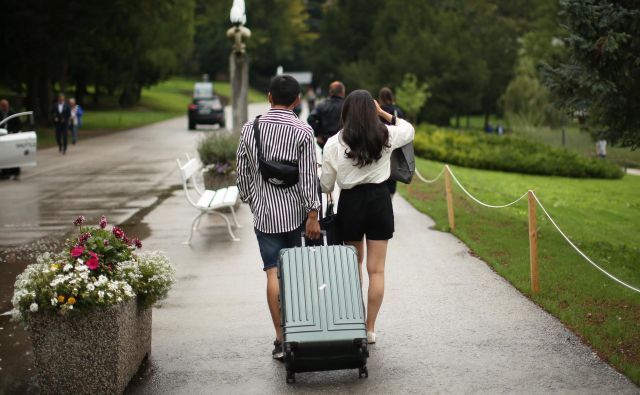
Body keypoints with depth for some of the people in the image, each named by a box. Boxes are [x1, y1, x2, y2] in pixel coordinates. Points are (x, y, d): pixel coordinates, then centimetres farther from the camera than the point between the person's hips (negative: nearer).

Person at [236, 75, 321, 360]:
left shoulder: (250, 129, 0)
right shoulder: (302, 131, -8)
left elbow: (242, 173, 5)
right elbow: (309, 176, -10)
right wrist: (313, 214, -7)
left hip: (264, 213, 1)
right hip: (296, 211, -1)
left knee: (274, 274, 0)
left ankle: (281, 340, -2)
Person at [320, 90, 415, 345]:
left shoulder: (334, 144, -8)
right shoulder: (385, 136, -5)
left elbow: (326, 185, 0)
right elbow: (409, 131, 18)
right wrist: (384, 113, 14)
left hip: (350, 201, 0)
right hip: (379, 199, 0)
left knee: (354, 261, 20)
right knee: (376, 269, 5)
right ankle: (370, 329, 7)